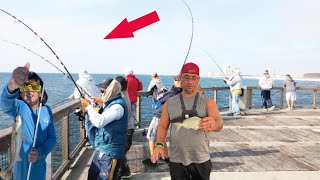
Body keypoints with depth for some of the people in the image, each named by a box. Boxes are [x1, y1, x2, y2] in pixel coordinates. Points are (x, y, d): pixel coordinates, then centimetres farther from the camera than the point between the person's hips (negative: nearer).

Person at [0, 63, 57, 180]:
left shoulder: (46, 110, -2)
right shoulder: (19, 107, -14)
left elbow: (52, 138, -2)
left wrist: (40, 152, -22)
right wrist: (12, 85, -59)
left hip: (40, 165, 3)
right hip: (21, 165, -3)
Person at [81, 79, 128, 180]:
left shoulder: (118, 106, -21)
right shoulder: (111, 103, 9)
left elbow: (99, 122, -30)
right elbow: (101, 124, 18)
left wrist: (89, 106, -16)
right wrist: (88, 111, 6)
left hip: (110, 153, -9)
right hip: (102, 150, 9)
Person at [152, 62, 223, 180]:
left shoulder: (207, 102, -1)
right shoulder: (170, 103, 4)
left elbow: (219, 122, -15)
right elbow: (163, 126, 8)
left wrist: (214, 125, -39)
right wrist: (159, 145, -9)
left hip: (201, 160, 0)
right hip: (177, 160, 1)